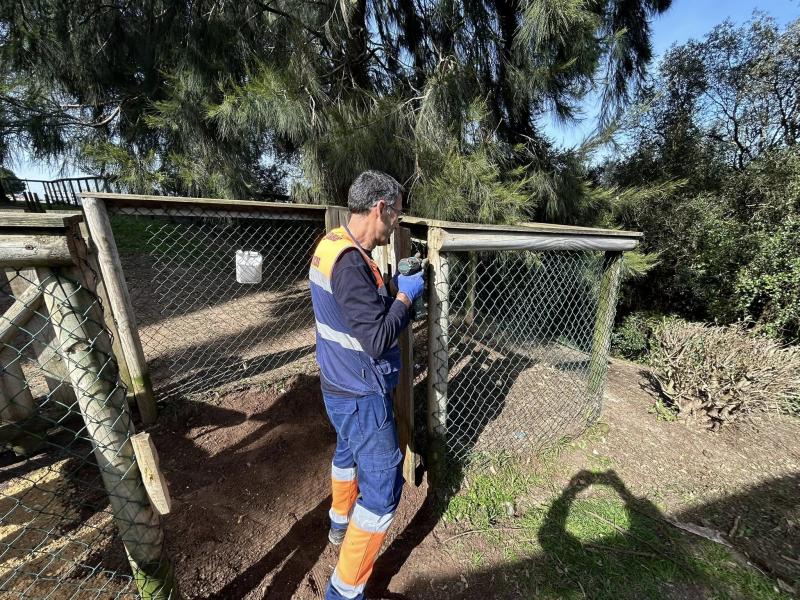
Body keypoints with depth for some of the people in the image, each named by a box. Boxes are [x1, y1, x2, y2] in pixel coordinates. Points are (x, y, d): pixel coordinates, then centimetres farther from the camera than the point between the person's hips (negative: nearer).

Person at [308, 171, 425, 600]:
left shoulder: (332, 245, 2)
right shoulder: (350, 262, -29)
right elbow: (377, 339, -29)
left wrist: (392, 287, 3)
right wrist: (405, 295, -16)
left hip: (340, 386, 10)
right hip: (361, 396, -10)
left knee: (348, 452, 30)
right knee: (382, 488, 6)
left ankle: (341, 523, 56)